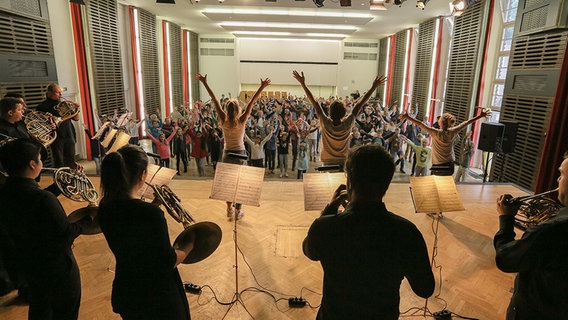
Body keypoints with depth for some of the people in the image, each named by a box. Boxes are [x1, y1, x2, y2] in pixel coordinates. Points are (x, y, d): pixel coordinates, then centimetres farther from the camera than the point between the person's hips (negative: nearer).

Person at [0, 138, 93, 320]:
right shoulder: (43, 199, -35)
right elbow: (66, 234, -27)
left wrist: (58, 186, 9)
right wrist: (88, 218, -11)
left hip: (25, 263, 7)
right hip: (57, 266, -7)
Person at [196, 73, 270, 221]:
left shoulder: (223, 120, -10)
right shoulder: (241, 121, -15)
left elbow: (215, 100, -7)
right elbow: (251, 102, -16)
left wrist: (204, 83, -4)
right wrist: (262, 87, -15)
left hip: (227, 154, 2)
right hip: (240, 154, -2)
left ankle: (229, 210, 24)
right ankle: (237, 211, 16)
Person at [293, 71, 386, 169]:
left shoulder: (325, 123, -16)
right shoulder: (347, 123, -14)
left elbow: (314, 101, -13)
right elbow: (360, 103, -9)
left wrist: (303, 83, -9)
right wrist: (374, 87, -2)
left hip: (328, 163, 0)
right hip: (344, 164, 1)